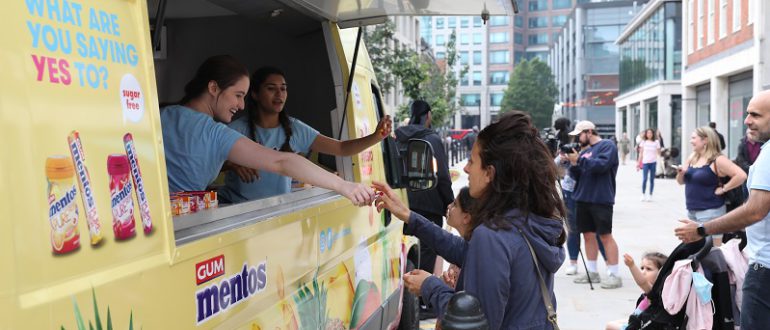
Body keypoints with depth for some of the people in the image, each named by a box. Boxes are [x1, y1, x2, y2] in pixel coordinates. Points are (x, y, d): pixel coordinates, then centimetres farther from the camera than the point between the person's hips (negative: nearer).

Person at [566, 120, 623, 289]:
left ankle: (614, 275, -1)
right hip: (583, 198, 7)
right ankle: (592, 272, 17)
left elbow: (601, 165, -19)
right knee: (588, 235, 9)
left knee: (605, 236, -5)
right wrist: (573, 163, -4)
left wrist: (579, 159, -18)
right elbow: (577, 175, 14)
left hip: (601, 199, -7)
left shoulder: (607, 146, -3)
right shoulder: (585, 151, 16)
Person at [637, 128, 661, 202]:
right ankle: (643, 194, 6)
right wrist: (639, 164, 6)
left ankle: (650, 195, 12)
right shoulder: (643, 142, 6)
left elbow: (659, 153, 7)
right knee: (644, 179, -8)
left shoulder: (656, 142, 6)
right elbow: (641, 154, 8)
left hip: (653, 162, 0)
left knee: (652, 179, 4)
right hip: (645, 162, 0)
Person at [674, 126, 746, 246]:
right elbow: (681, 181, 17)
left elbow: (741, 175, -21)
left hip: (710, 211, -8)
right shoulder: (692, 158, 10)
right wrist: (681, 173, -4)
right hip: (691, 210, 8)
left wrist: (723, 189, -15)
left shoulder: (717, 160, -12)